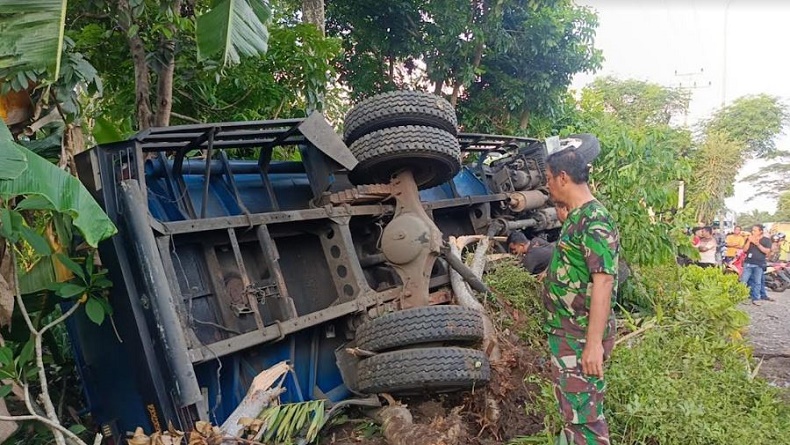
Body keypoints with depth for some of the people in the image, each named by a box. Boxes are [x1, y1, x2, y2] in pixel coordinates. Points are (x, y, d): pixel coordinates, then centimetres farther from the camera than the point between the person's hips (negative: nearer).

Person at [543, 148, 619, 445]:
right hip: (565, 333, 10)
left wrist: (594, 343, -27)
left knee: (583, 414, -2)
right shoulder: (576, 217, 11)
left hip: (581, 337, -10)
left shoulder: (594, 219, -19)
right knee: (570, 409, 20)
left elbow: (603, 280, -25)